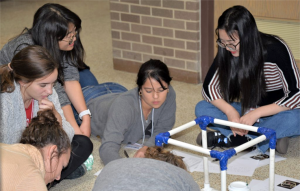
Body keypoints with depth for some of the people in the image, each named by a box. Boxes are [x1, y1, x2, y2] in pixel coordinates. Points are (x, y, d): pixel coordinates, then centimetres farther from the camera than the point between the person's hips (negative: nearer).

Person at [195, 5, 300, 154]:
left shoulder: (276, 49, -22)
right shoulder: (227, 52, -10)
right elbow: (209, 87, -5)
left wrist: (256, 113, -30)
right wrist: (230, 111, -24)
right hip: (248, 111, 4)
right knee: (201, 109, -17)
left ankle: (228, 138, -28)